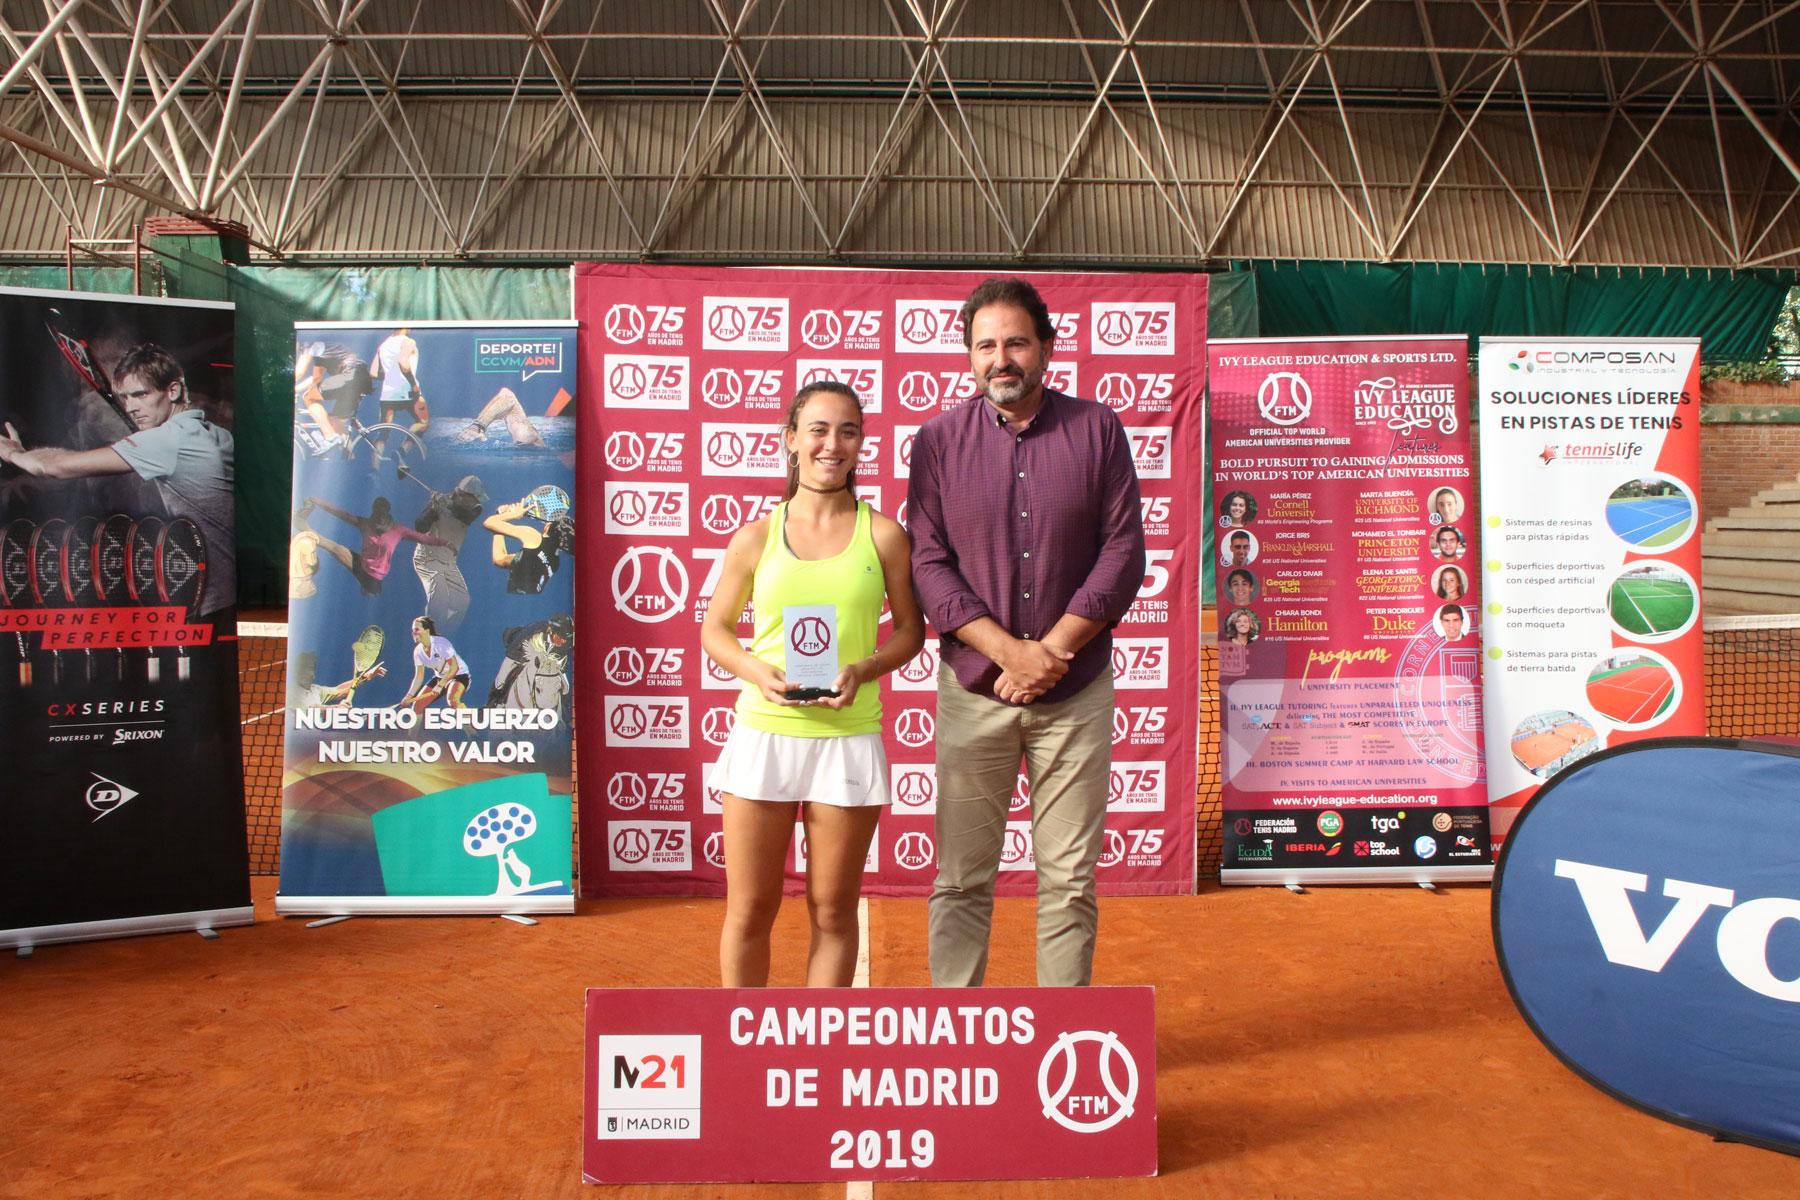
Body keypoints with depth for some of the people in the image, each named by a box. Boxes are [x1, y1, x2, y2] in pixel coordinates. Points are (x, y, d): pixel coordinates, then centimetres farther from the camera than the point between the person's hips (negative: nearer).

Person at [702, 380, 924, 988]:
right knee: (749, 909, 10)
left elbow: (910, 630, 8)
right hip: (763, 732, 0)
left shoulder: (883, 535, 2)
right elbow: (715, 629, 10)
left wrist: (862, 669, -11)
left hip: (848, 737, 0)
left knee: (833, 912, 11)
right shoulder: (756, 537, 3)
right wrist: (757, 671, -10)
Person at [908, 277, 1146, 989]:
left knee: (1070, 878, 8)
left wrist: (1052, 649, -12)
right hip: (973, 690, 0)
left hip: (1077, 692, 1)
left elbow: (1123, 553, -2)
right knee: (961, 877, 5)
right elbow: (928, 563, -4)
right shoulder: (939, 440, 2)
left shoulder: (1097, 430, 3)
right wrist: (1008, 652, -15)